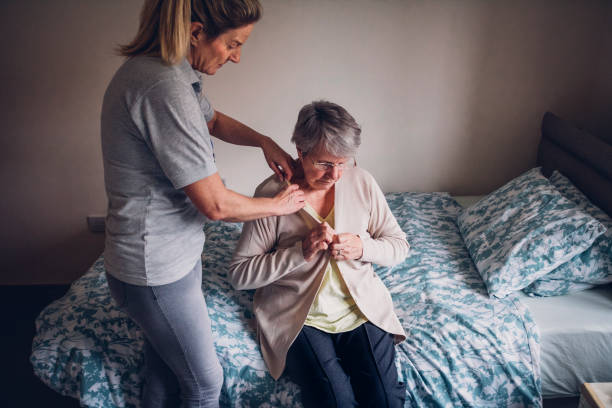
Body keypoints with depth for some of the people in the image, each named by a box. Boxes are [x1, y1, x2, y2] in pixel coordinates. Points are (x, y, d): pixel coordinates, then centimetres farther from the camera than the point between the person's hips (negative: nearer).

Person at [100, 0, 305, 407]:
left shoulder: (175, 71, 2)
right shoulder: (164, 87, -29)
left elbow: (214, 120, 23)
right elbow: (216, 204, -26)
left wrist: (265, 142, 7)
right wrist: (279, 204, -9)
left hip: (171, 252, 9)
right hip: (156, 269, -9)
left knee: (164, 366, 26)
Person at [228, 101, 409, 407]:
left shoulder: (361, 182, -1)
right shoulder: (272, 194, -11)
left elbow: (399, 245, 8)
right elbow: (239, 273, -9)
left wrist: (362, 247, -14)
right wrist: (301, 252, -20)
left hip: (361, 308, 3)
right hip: (297, 316, -2)